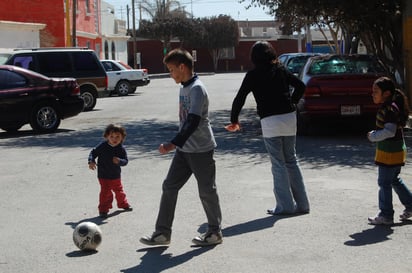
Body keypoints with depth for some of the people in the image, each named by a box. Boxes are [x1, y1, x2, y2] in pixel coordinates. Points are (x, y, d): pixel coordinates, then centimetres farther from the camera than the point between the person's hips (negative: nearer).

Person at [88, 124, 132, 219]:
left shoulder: (121, 149, -9)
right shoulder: (102, 146, -13)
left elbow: (125, 160, -10)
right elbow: (93, 153, -3)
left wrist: (119, 161, -31)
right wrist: (91, 161, -19)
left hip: (116, 176, 3)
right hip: (103, 176, -3)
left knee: (119, 190, 22)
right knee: (105, 192, -8)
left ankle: (123, 204, 45)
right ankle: (103, 210, 3)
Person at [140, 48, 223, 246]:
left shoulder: (197, 89, -18)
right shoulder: (184, 87, 11)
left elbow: (193, 121, -27)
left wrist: (173, 144, -33)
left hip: (201, 150, -9)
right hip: (184, 149, 9)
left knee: (206, 191, 3)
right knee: (169, 187, 4)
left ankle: (215, 232, 19)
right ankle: (163, 232, 7)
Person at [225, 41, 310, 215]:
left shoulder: (253, 75, -3)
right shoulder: (281, 70, 10)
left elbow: (239, 99, -3)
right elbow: (300, 86, 12)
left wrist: (234, 120, 10)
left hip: (270, 121, -5)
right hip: (289, 118, 5)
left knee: (278, 164, 1)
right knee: (291, 161, 14)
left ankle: (285, 205, 3)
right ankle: (301, 204, 17)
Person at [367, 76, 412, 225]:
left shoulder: (390, 109, -21)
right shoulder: (387, 107, 10)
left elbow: (389, 131, -28)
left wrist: (373, 136, -17)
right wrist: (375, 134, 8)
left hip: (390, 153, -10)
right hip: (396, 151, 10)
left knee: (384, 182, -2)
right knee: (395, 180, 21)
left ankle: (386, 215, 5)